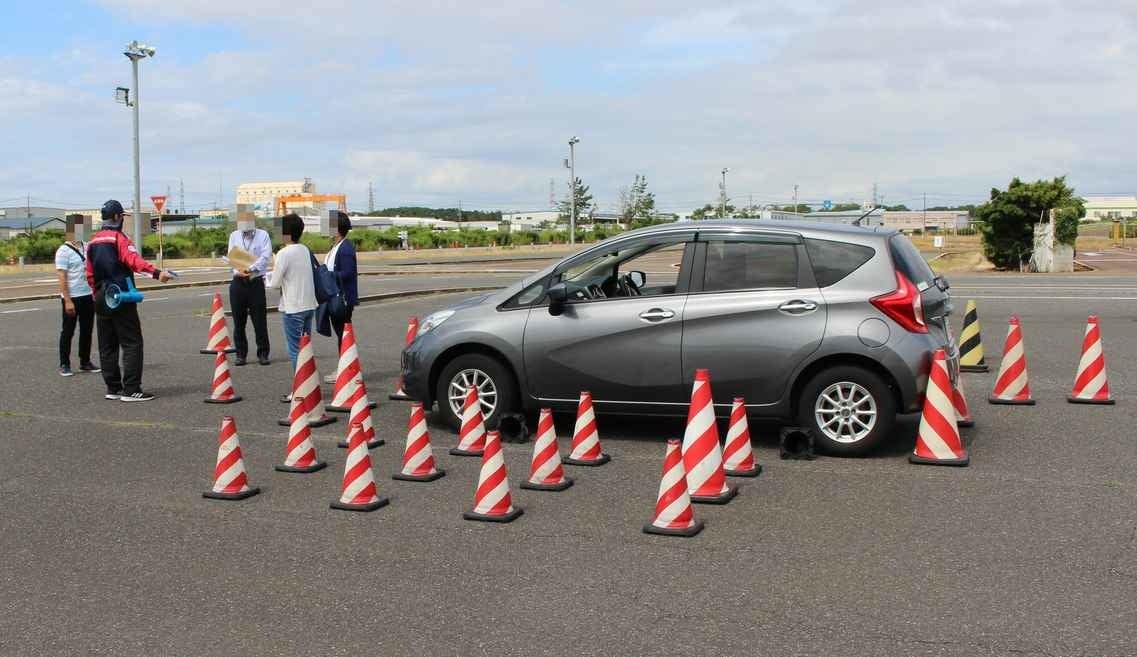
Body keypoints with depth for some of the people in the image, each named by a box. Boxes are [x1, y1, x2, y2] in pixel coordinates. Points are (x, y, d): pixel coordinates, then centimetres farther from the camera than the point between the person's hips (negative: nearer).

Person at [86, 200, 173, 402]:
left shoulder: (93, 242, 14)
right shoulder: (119, 238, -9)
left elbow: (90, 274, 16)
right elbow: (134, 260, -26)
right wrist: (157, 273, -39)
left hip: (101, 299, 8)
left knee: (107, 346, 11)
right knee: (132, 343, -6)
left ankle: (113, 388, 15)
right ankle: (131, 390, -11)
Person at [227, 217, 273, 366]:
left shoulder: (263, 235, 3)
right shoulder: (234, 236, 11)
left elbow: (266, 255, -9)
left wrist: (251, 268, -22)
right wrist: (238, 270, -16)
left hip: (256, 282, -3)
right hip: (238, 282, 3)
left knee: (260, 320, -1)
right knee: (238, 321, 5)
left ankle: (263, 354, 8)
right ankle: (241, 354, 14)